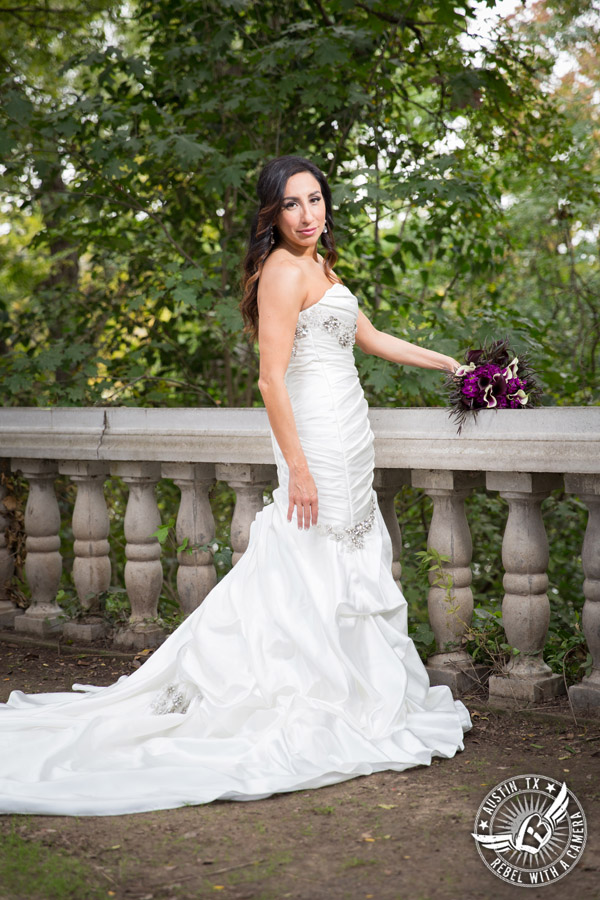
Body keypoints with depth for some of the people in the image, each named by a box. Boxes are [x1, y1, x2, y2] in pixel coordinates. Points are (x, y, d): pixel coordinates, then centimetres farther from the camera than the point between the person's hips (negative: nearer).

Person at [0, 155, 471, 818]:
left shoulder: (318, 267, 17)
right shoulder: (283, 271, -13)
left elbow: (369, 338, 29)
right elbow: (272, 380, -19)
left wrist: (447, 363, 34)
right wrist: (298, 467, -21)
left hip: (344, 440, 10)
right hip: (319, 440, -10)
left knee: (347, 565, 12)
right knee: (319, 570, -7)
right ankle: (318, 712, -1)